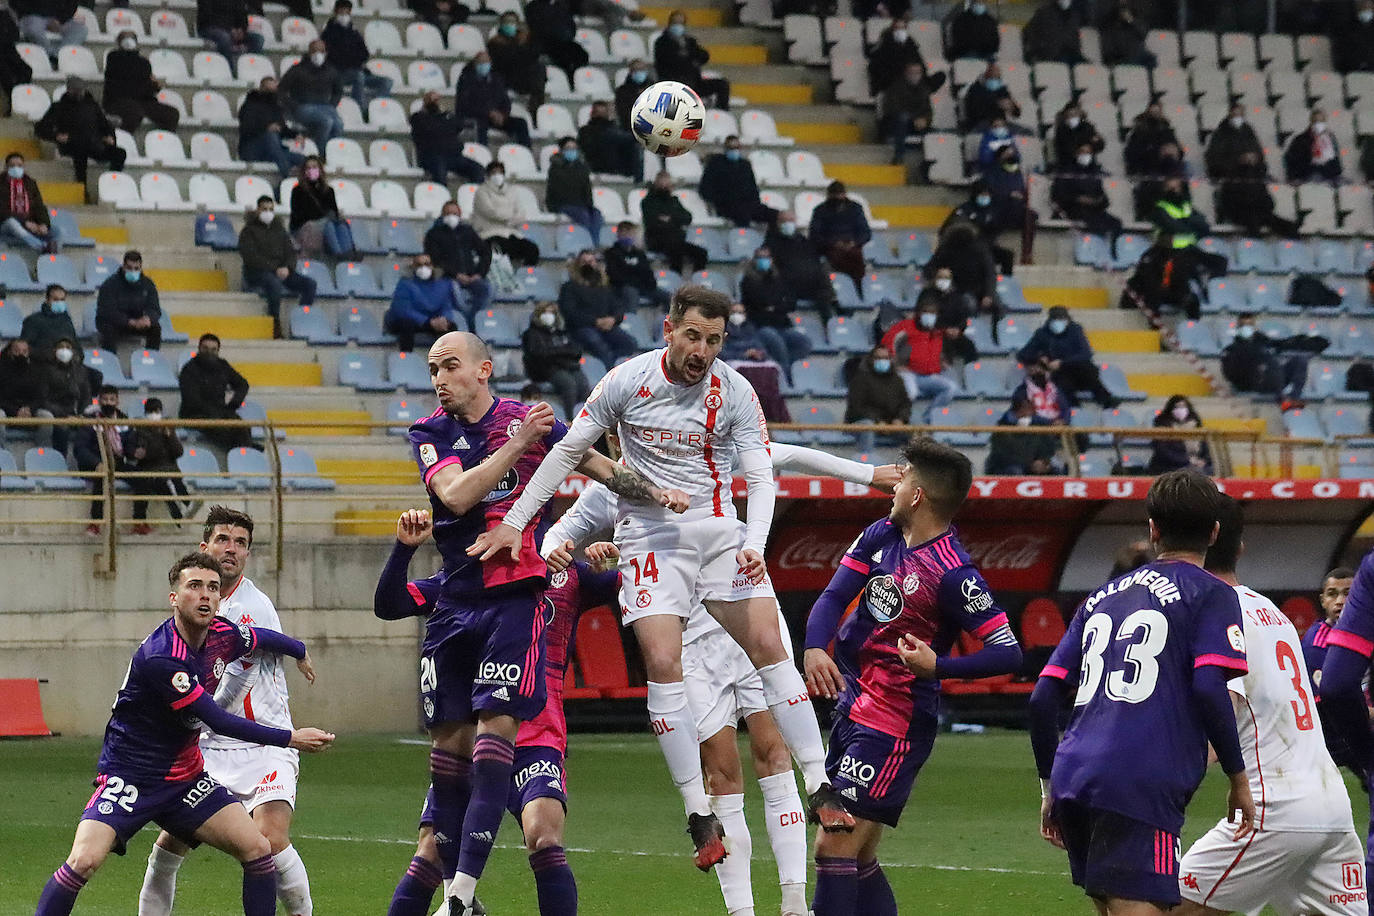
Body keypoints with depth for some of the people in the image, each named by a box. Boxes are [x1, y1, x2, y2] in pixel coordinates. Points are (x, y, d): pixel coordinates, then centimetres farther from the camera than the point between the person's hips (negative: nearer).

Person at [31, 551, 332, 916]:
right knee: (84, 860, -25)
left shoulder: (222, 635, -4)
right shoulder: (159, 657, -27)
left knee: (258, 850, -6)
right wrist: (290, 739, -16)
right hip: (130, 774, -7)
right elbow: (219, 721, -22)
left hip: (184, 777, 7)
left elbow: (265, 639, 22)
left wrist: (302, 653, 42)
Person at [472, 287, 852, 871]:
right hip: (648, 538, -1)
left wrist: (755, 545, -21)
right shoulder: (627, 382, -5)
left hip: (719, 530, 1)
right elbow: (568, 451, 5)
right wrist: (514, 522, 3)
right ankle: (700, 817, -11)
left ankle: (821, 790, -6)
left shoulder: (734, 393, -3)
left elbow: (760, 478, -3)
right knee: (663, 664, -15)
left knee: (769, 647, -12)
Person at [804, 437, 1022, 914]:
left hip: (894, 726, -9)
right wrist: (815, 648, -19)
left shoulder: (952, 574, -18)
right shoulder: (881, 535, 5)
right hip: (851, 706, 9)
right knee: (857, 858, 13)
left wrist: (937, 665, -31)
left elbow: (1008, 654, -18)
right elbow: (835, 596, 1)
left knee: (835, 847, -12)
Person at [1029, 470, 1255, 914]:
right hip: (1141, 789, -6)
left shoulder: (1101, 598, 23)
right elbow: (1208, 689, -9)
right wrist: (1238, 779, 0)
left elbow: (1043, 699, 19)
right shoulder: (1211, 595, 5)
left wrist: (1050, 786, 27)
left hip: (1073, 778, 6)